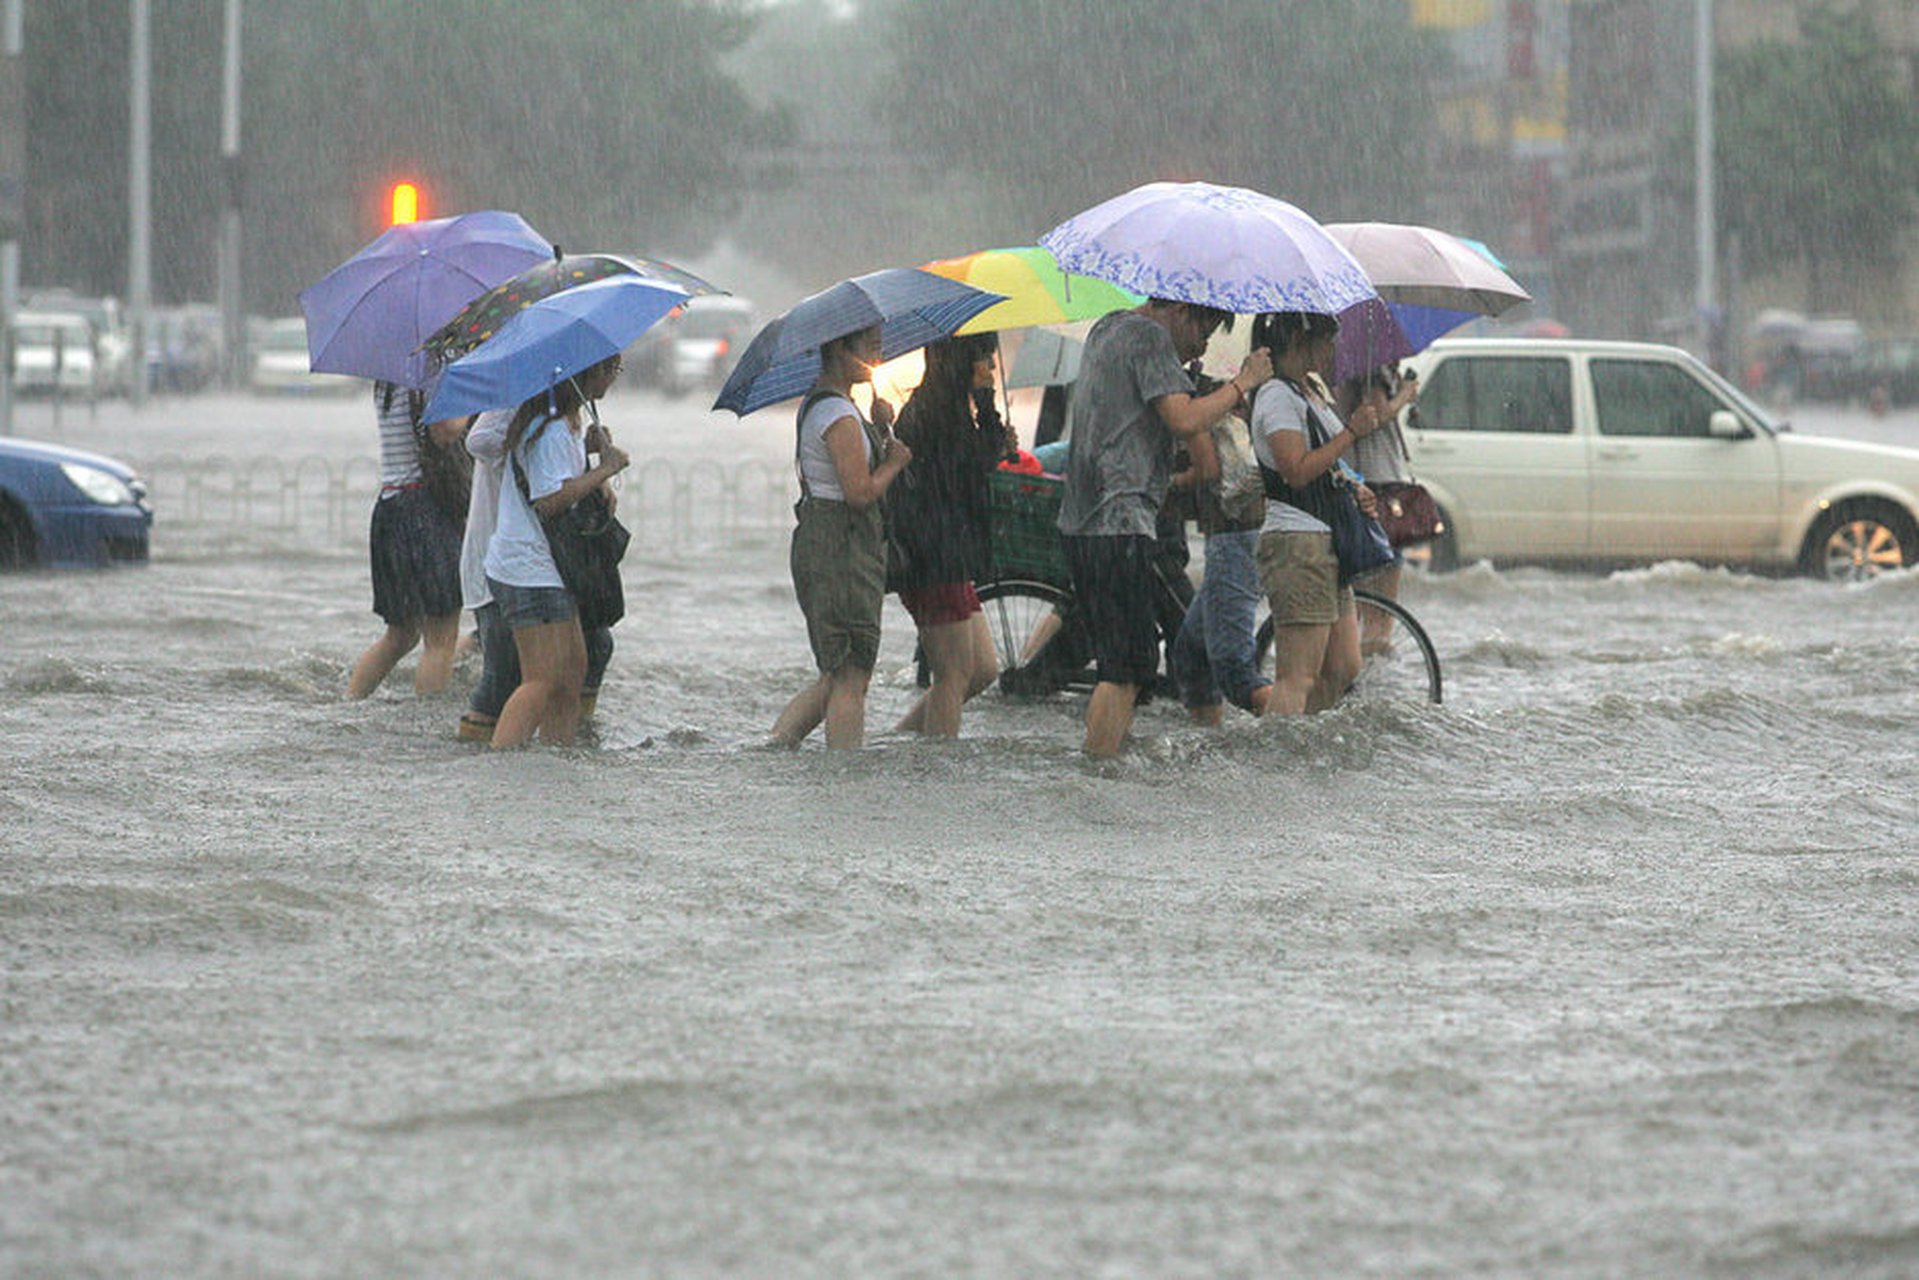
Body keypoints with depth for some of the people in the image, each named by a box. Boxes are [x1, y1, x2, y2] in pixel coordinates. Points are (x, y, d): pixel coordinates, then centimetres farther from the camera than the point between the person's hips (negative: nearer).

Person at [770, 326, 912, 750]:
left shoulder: (817, 405, 16)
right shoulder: (838, 414, -16)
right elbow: (861, 492, -21)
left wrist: (878, 431, 6)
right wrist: (895, 461, -4)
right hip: (840, 550, -10)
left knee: (838, 676, 15)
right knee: (850, 678, -5)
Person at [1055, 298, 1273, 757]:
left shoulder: (1107, 329, 19)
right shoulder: (1150, 337, -10)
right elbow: (1184, 419, -20)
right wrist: (1243, 383, -9)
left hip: (1082, 520, 10)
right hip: (1121, 523, -10)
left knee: (1121, 666, 14)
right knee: (1126, 671, -9)